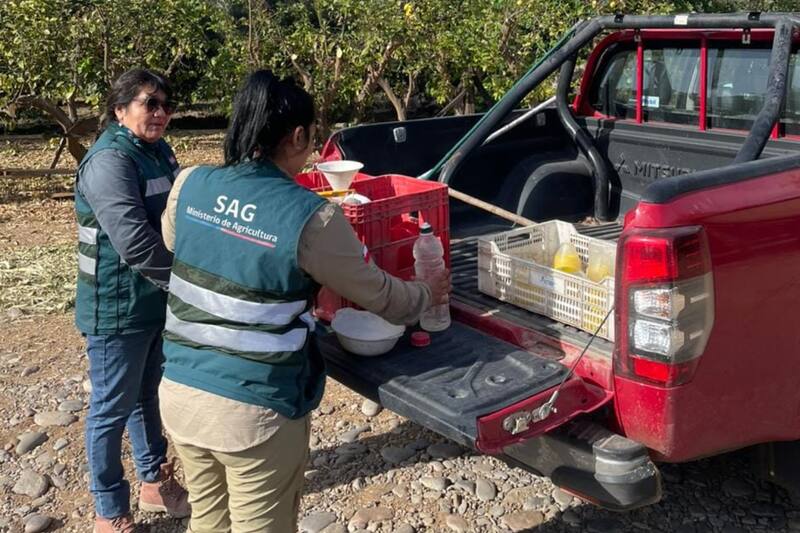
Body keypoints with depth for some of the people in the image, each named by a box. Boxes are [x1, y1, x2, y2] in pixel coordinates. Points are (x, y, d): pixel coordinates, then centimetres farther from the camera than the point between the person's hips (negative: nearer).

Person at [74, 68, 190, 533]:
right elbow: (135, 243, -31)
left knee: (148, 395, 22)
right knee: (113, 407, 7)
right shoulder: (110, 161, -21)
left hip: (158, 299, 8)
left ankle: (155, 483, 40)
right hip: (118, 306, -8)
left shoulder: (159, 151, 6)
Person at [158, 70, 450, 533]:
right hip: (256, 409, -5)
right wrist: (428, 295, 18)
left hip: (181, 391, 5)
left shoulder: (190, 186, -4)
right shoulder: (311, 217, -18)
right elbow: (377, 294, -3)